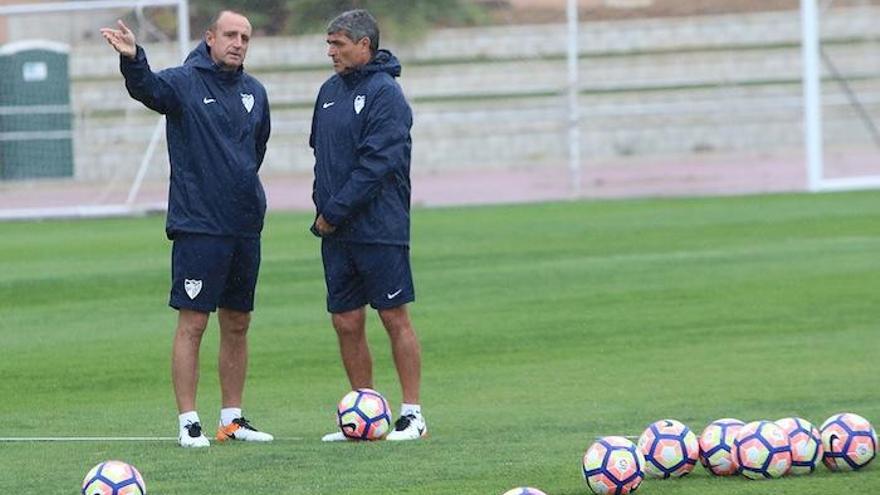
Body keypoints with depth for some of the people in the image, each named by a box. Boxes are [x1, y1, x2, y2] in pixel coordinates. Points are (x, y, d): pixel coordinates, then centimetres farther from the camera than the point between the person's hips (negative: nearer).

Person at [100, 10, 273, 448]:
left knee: (237, 325, 11)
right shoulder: (185, 82, -6)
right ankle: (188, 423, -2)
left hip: (245, 226, 6)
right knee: (192, 323, -5)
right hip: (197, 227, -6)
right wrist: (133, 60, -47)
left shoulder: (254, 92, 11)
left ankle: (233, 419, 20)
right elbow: (147, 88, -27)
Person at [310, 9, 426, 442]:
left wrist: (335, 212, -16)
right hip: (335, 231, 7)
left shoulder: (384, 94, -11)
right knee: (346, 322, 7)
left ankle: (412, 414, 2)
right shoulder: (330, 91, 13)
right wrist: (322, 207, 4)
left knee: (395, 317, -3)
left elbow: (376, 163, -18)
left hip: (379, 229, -7)